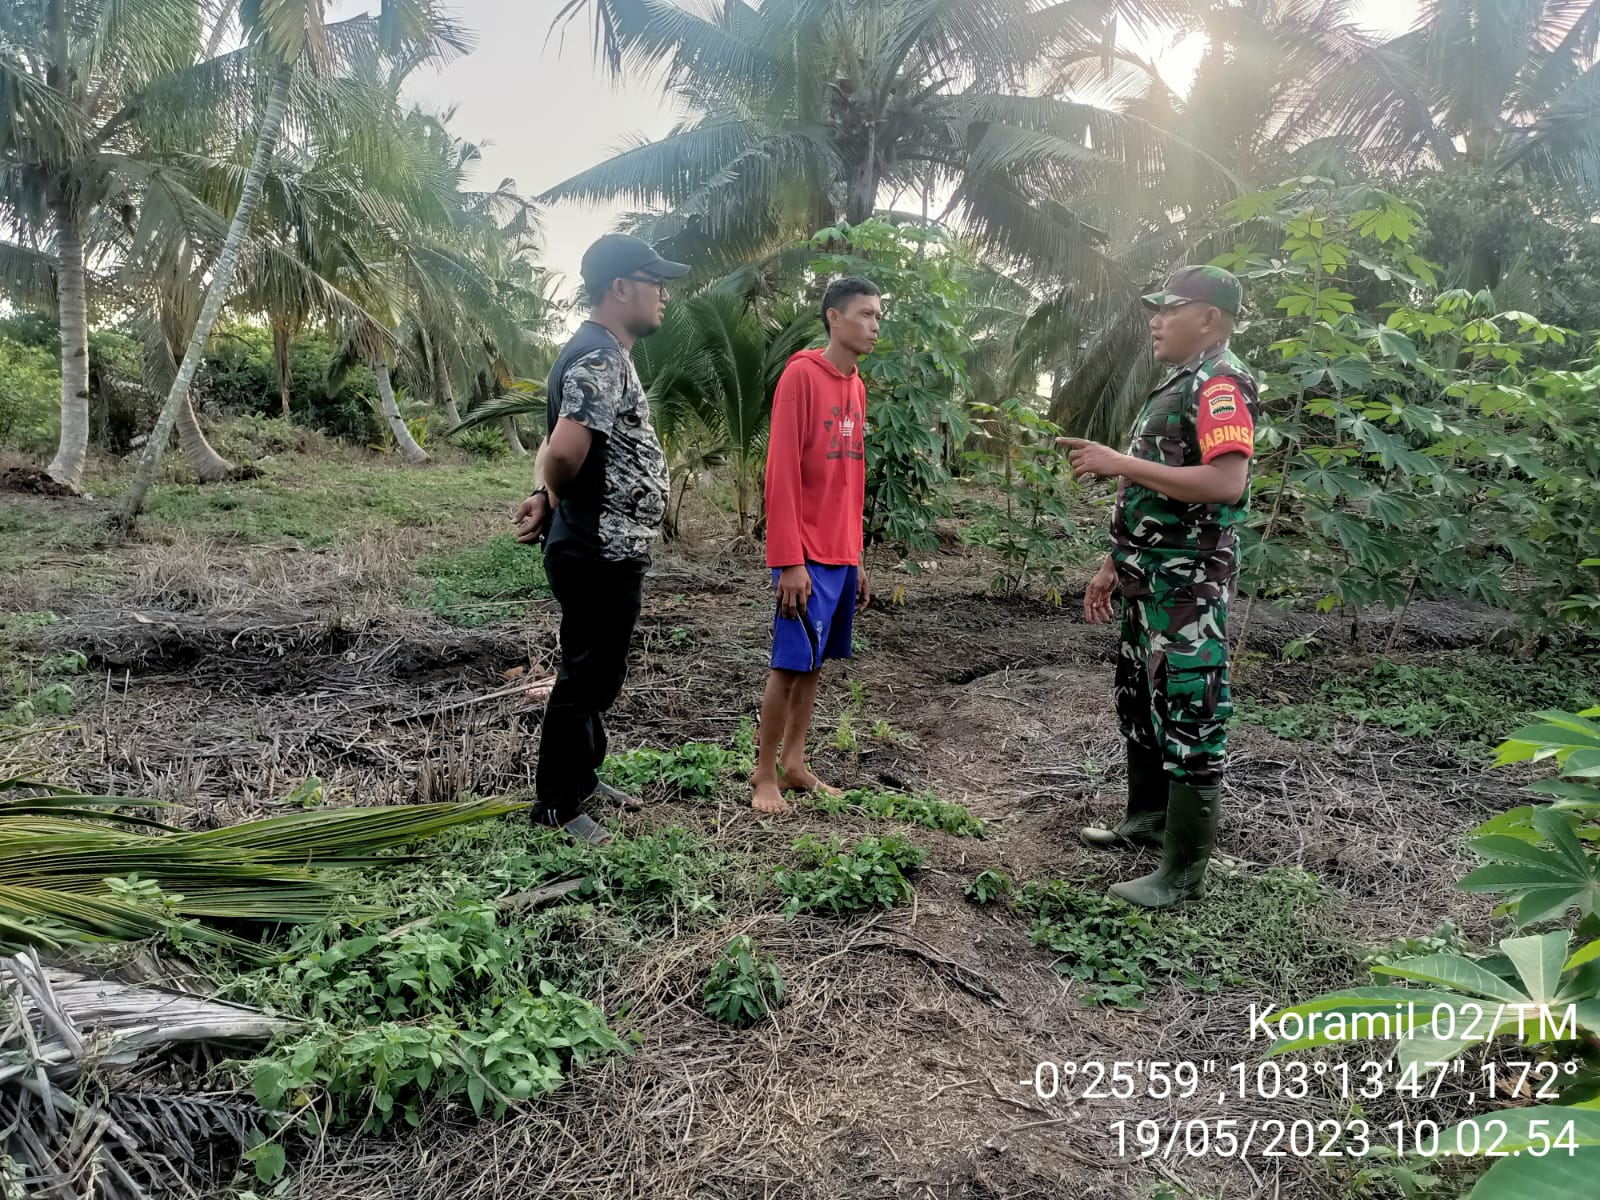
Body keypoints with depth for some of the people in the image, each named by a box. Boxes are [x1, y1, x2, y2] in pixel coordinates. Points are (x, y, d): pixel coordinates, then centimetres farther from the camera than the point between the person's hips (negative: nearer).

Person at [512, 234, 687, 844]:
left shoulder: (602, 354, 14)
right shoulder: (600, 358, -20)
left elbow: (559, 447, 17)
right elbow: (564, 451, -34)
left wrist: (545, 495, -3)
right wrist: (555, 496, -12)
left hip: (606, 550, 10)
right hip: (600, 556, -10)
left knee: (597, 674, 21)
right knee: (584, 678, 3)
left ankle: (584, 777, 37)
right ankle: (557, 805, 18)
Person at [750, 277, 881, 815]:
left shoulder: (856, 387, 15)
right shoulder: (801, 376, -10)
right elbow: (781, 472, -15)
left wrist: (857, 561, 16)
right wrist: (789, 562, -18)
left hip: (843, 557, 8)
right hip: (807, 557, -8)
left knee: (815, 663, 11)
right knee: (791, 664, -3)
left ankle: (794, 765, 20)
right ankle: (764, 775, 8)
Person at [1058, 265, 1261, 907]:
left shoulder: (1221, 385, -14)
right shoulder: (1177, 385, 18)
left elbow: (1225, 482, -29)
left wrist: (1120, 462, -26)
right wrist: (1113, 565, 21)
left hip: (1188, 587, -11)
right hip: (1149, 581, 11)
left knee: (1189, 719, -4)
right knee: (1139, 703, 20)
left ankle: (1183, 874, 5)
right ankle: (1146, 820, 37)